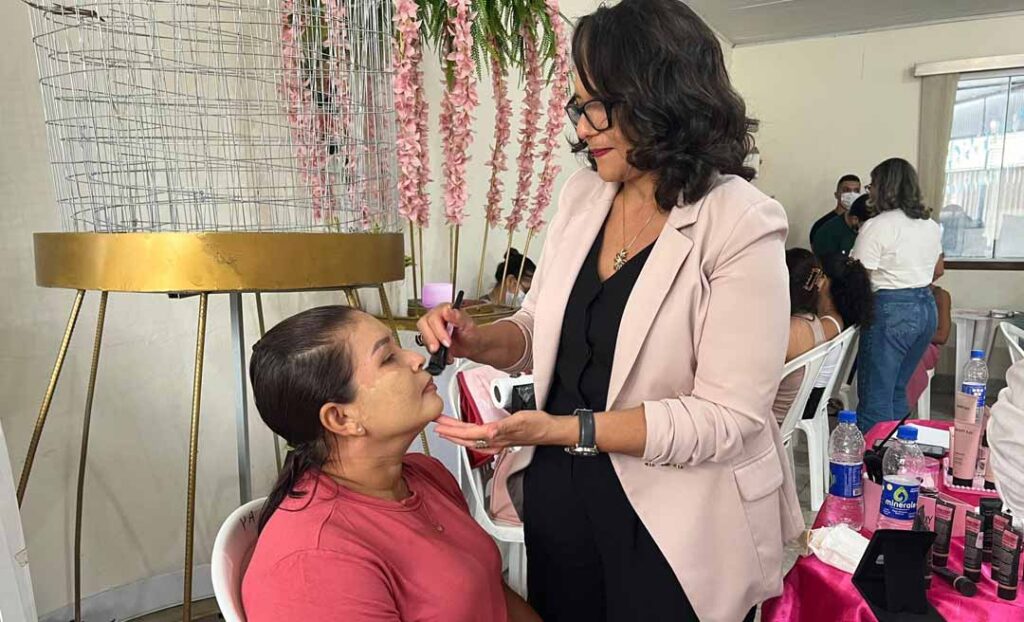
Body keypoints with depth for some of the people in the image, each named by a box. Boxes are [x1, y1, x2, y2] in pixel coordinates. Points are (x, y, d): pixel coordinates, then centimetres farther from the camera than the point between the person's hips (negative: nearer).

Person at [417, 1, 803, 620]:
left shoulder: (741, 226, -18)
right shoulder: (583, 194, 0)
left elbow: (729, 418, -20)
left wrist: (567, 429, -27)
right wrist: (481, 340, -13)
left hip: (674, 525, -5)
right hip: (557, 494, 5)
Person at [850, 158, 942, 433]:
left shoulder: (876, 226, -13)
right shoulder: (931, 225, 12)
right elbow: (936, 268, 22)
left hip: (890, 310, -8)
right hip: (926, 307, 8)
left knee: (876, 398, -2)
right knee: (897, 390, 19)